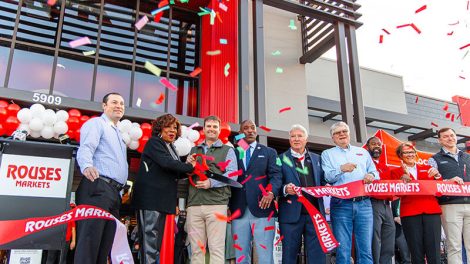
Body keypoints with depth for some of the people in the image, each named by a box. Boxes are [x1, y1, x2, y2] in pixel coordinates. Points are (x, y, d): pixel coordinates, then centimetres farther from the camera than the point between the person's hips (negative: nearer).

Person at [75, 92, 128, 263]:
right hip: (97, 187, -8)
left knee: (105, 246, 5)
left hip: (114, 192, 8)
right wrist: (87, 166, -35)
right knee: (89, 241, -15)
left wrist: (125, 189, 13)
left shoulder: (119, 133, 29)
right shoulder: (96, 123, 5)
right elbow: (86, 148, -13)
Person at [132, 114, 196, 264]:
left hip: (163, 199, 9)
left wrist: (186, 172, 5)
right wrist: (190, 167, -12)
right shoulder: (154, 142, -4)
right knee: (150, 238, -10)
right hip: (150, 197, -9)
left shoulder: (171, 147, 20)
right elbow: (166, 163, -21)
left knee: (157, 240, 9)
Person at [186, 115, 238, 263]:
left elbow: (232, 175, -4)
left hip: (217, 204, -3)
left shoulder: (227, 150, 10)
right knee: (196, 249, 5)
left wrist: (211, 183, -17)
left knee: (216, 248, -5)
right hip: (194, 204, 3)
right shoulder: (193, 150, 22)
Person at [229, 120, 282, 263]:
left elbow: (276, 175, 1)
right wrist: (227, 206, 0)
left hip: (262, 209, -1)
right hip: (238, 210, 2)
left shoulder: (269, 152, 14)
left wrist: (271, 192, -19)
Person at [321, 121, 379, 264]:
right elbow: (326, 177, -1)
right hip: (341, 204, -2)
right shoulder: (327, 154, 13)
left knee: (366, 250, -1)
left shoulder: (363, 152, 22)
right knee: (342, 250, -2)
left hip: (364, 203, 2)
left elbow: (374, 172, 18)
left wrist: (371, 176, -6)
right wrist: (341, 169, -19)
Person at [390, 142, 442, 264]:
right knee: (416, 253, 1)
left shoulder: (427, 169, 19)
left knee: (434, 251, -3)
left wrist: (437, 176, -3)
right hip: (410, 213, -2)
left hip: (431, 211, 2)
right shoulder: (396, 172, 11)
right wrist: (404, 178, -15)